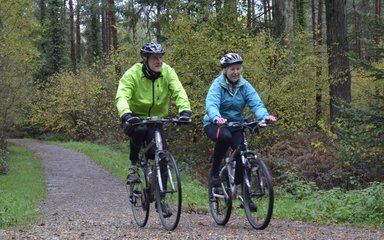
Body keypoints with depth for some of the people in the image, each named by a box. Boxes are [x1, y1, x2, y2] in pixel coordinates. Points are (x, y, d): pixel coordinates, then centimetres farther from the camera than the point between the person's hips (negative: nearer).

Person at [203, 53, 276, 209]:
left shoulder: (244, 86, -4)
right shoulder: (217, 85, -15)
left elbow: (256, 103, -18)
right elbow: (211, 105, -32)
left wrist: (265, 116, -40)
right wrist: (217, 118, -54)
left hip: (235, 125, 4)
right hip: (214, 124, -4)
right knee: (225, 136, -37)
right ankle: (214, 171, -16)